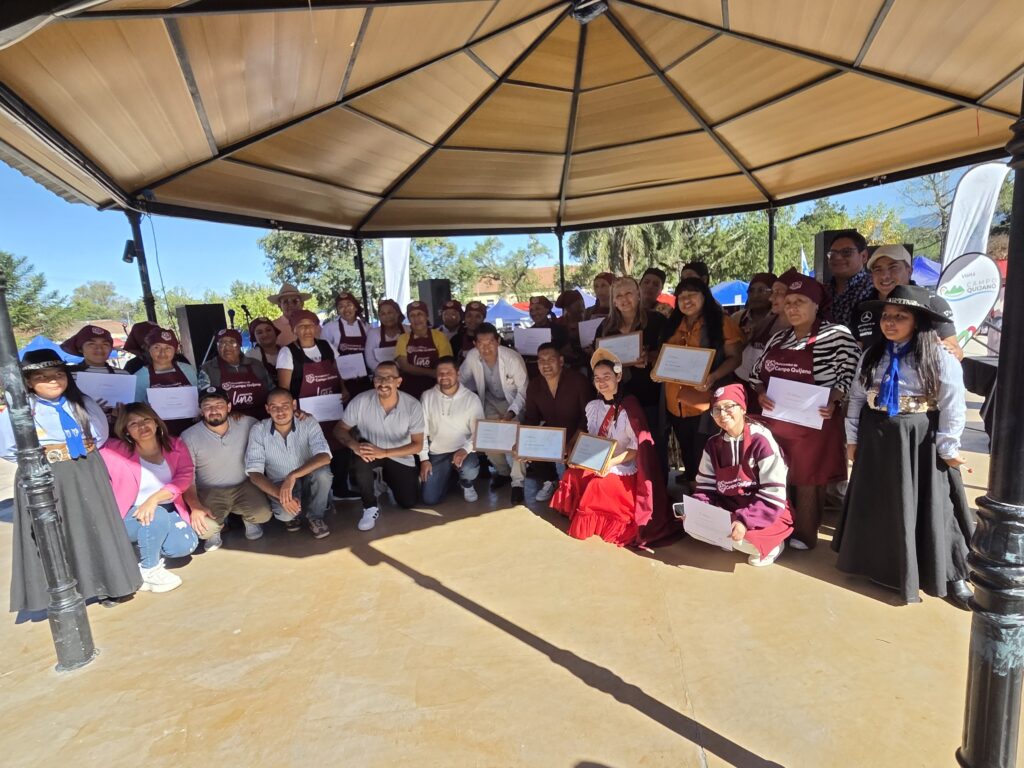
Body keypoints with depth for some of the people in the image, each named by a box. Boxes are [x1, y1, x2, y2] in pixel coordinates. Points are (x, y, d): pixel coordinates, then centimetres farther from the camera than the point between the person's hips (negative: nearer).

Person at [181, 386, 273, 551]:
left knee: (264, 514, -24)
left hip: (244, 486, 1)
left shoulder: (247, 424, -8)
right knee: (203, 527, -27)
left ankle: (247, 517, 16)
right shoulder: (189, 437, -11)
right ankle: (216, 527, 13)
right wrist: (195, 507, -23)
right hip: (209, 492, -1)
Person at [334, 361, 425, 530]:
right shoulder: (360, 401, -22)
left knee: (407, 503, -3)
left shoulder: (413, 405, -24)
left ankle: (387, 480, 30)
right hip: (370, 449, 0)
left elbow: (418, 445, -23)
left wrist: (384, 452, -37)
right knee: (361, 459, -36)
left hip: (400, 456, 1)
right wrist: (354, 445, -35)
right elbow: (340, 429, -12)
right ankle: (371, 508, -13)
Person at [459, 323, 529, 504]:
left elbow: (523, 390, -21)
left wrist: (511, 413, -33)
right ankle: (503, 472, 19)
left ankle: (517, 483, -9)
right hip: (491, 402, 4)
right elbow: (461, 379, 0)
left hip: (514, 402, -3)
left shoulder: (512, 358, -29)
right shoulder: (472, 357, -20)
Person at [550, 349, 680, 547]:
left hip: (623, 470, -6)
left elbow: (638, 448, -16)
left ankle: (589, 524, -2)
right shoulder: (592, 406, 4)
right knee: (571, 476, -19)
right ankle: (577, 515, 4)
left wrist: (612, 462, -27)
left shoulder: (629, 407, -16)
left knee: (597, 485, -30)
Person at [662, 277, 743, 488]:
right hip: (676, 404, 6)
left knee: (704, 462, -1)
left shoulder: (722, 322, -4)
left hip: (706, 405, -5)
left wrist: (712, 377, -23)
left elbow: (735, 357, -7)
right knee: (687, 457, 17)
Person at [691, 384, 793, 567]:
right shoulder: (713, 444, -1)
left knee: (743, 539, -30)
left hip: (765, 512, -5)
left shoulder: (761, 441, -19)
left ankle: (771, 544, 3)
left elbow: (774, 495, -20)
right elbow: (706, 486, 2)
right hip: (728, 508, 5)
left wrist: (745, 521, -31)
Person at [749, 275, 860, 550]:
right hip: (775, 419, 5)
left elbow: (850, 374, -8)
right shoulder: (778, 338, 10)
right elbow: (757, 372, 14)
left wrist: (833, 402, -20)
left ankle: (804, 534, 20)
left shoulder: (837, 335, -7)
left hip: (814, 422, -5)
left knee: (807, 479, 5)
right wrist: (761, 394, -4)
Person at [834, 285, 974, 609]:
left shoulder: (939, 357, -11)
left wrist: (948, 448, -8)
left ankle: (950, 576, 23)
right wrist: (852, 437, 6)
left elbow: (953, 407, -10)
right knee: (875, 506, 16)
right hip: (876, 439, 4)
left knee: (928, 509, 5)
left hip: (920, 441, -4)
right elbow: (857, 397, 6)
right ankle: (878, 562, 36)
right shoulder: (872, 354, 2)